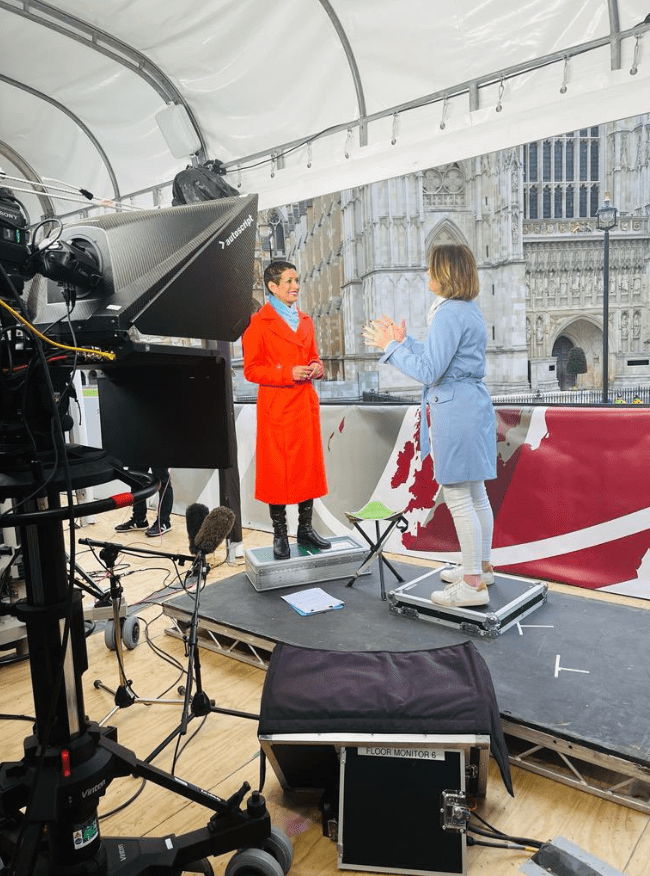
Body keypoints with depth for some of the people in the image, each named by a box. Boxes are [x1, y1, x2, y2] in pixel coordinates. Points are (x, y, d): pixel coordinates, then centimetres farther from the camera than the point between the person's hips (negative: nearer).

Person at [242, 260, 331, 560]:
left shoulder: (305, 320, 14)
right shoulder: (259, 322, -5)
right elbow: (250, 370, -8)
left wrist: (316, 367, -1)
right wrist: (288, 373, -18)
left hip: (306, 403, 6)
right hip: (276, 406, -6)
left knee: (309, 466, 9)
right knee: (277, 469, 1)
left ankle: (305, 529, 22)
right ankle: (279, 535, 14)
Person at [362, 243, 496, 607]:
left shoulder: (450, 313, -17)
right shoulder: (469, 309, 15)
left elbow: (430, 371, -20)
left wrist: (391, 346, -10)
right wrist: (404, 340, 20)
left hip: (455, 410, -11)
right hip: (473, 404, 11)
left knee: (458, 498, -3)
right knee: (476, 494, 18)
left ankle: (473, 584, 7)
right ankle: (482, 566, 32)